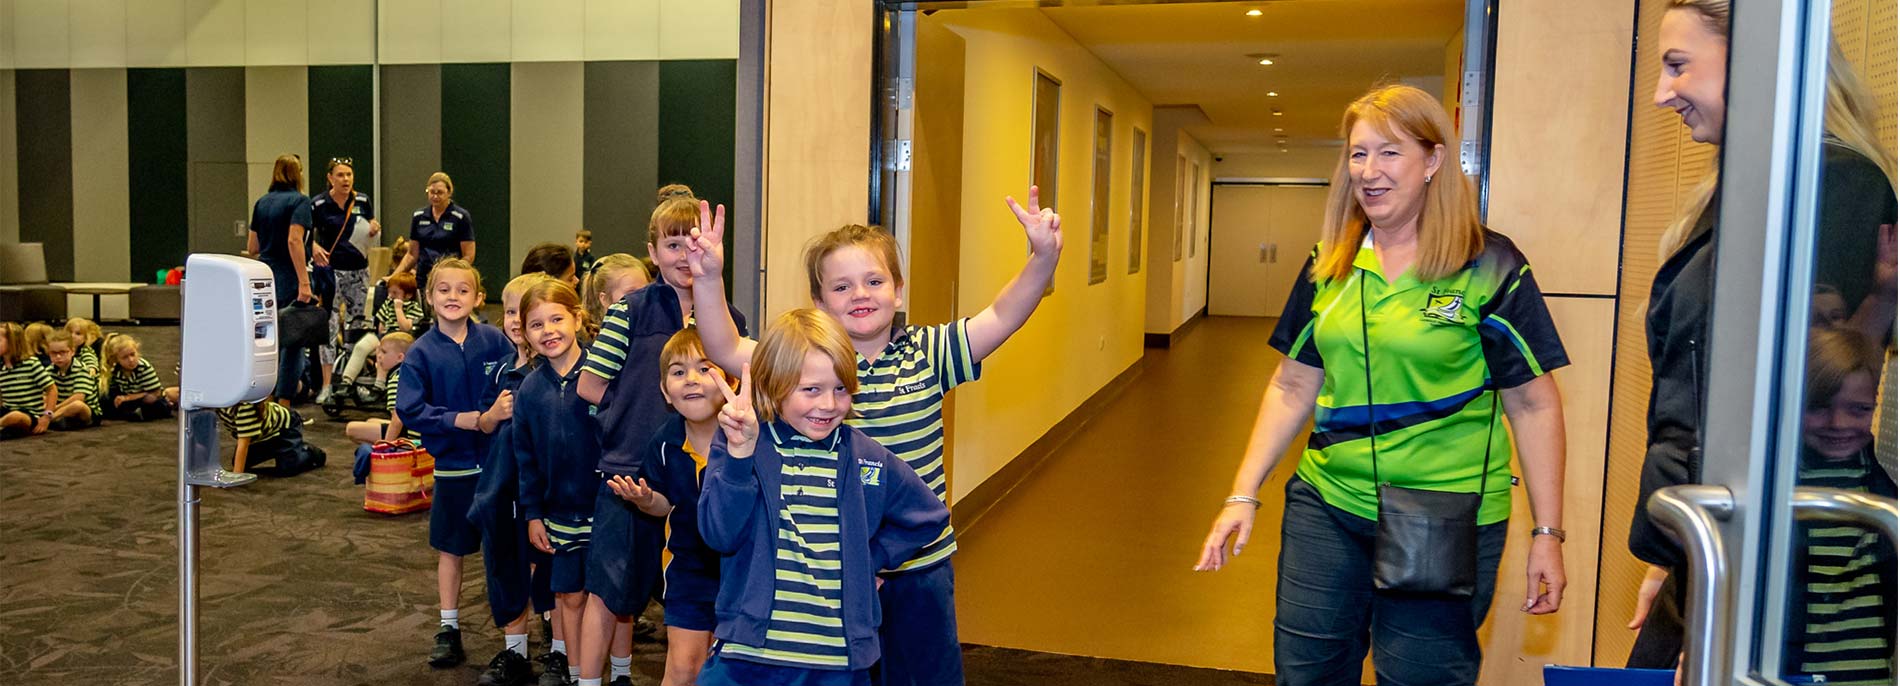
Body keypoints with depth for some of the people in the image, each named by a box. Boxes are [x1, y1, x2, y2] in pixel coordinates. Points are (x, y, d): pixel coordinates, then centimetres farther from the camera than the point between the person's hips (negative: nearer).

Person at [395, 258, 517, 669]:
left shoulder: (495, 341, -5)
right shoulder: (421, 353, -5)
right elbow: (409, 409, -8)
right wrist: (457, 420, -19)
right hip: (454, 465, 1)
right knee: (450, 548, 13)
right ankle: (449, 632, 25)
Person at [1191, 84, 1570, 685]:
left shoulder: (1489, 268, -7)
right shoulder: (1328, 266, 5)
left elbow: (1533, 404, -6)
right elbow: (1293, 386, 8)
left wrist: (1547, 534, -7)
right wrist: (1243, 495, 2)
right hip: (1327, 506, 4)